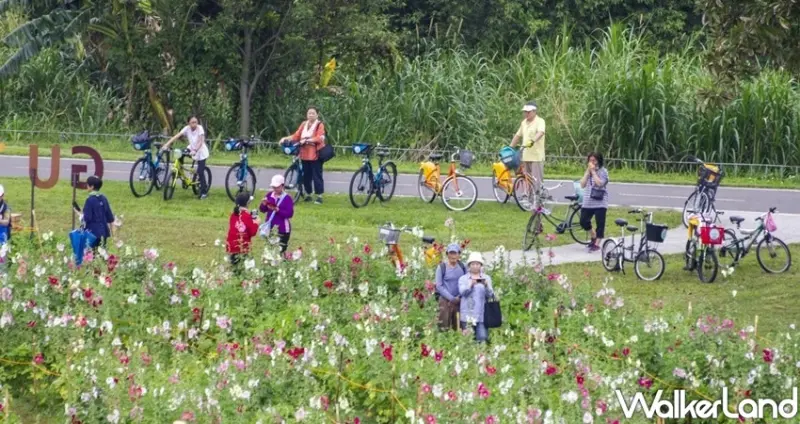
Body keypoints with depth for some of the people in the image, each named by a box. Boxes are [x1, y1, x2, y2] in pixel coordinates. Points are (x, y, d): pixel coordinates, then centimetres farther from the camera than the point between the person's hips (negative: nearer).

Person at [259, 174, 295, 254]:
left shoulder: (287, 198, -9)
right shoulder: (269, 195, 4)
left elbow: (290, 214, -15)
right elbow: (263, 210, 8)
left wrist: (277, 210, -26)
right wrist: (263, 205, -15)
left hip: (282, 229, -5)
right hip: (270, 228, 5)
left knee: (281, 249, -3)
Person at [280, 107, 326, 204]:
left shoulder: (319, 125, -3)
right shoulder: (304, 125, 12)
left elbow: (319, 138, -16)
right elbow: (296, 136, 6)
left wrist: (307, 140, -26)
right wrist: (286, 139, -9)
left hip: (315, 154, -5)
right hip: (305, 154, 5)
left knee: (317, 175, -4)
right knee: (306, 175, 9)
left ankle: (319, 196, 2)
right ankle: (308, 195, 20)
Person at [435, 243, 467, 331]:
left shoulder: (462, 267, 6)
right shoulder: (442, 267, -2)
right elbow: (439, 286, -4)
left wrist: (460, 297, -7)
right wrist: (451, 298, -9)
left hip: (459, 301, 3)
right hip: (445, 300, -3)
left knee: (458, 327, 2)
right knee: (444, 328, -7)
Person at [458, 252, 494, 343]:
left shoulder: (486, 278, 12)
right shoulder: (463, 279, 9)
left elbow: (490, 295, 1)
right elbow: (462, 292, -8)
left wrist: (486, 286, -20)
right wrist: (471, 285, -27)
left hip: (481, 314, 0)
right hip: (467, 315, 0)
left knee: (482, 337, -12)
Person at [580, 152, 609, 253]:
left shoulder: (603, 171, -3)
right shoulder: (587, 172, 13)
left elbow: (599, 183, -18)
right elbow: (582, 185, 1)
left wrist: (593, 171, -13)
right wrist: (588, 171, -4)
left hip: (599, 202, -6)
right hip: (587, 202, 6)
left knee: (600, 223, -4)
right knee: (584, 222, 5)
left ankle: (597, 243, 2)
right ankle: (594, 236, 28)